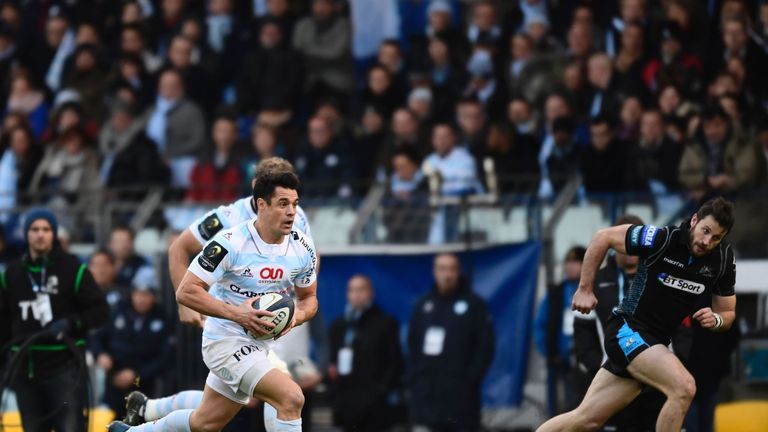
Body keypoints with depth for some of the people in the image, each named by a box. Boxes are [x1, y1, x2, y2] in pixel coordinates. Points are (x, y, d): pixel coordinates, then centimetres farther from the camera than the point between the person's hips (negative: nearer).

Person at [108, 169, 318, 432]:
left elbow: (309, 298, 13)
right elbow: (185, 292, -18)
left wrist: (296, 317, -11)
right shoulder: (230, 243, -21)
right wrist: (235, 313, -28)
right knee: (292, 398, -24)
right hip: (225, 341, -8)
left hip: (258, 345, 8)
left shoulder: (303, 248, -2)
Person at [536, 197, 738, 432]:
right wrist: (585, 289, -6)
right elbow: (603, 237, -7)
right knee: (684, 388, -27)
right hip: (627, 328, -6)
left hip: (655, 343, 6)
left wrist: (716, 320, -15)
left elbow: (727, 312, 8)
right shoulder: (661, 239, -19)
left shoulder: (724, 260, -3)